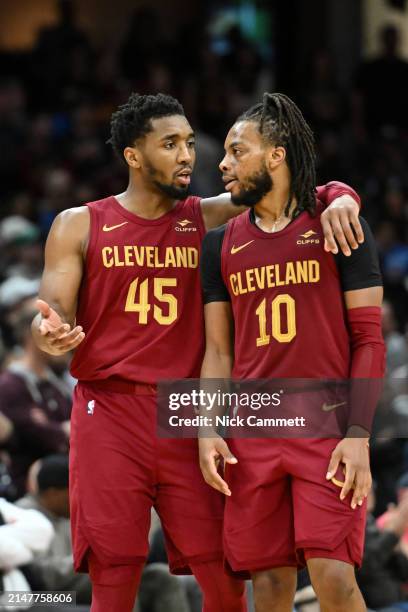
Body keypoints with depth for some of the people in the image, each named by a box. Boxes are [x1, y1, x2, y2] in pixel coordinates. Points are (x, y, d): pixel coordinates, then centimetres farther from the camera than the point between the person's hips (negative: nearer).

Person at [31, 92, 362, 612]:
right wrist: (50, 332, -24)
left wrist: (337, 200, -17)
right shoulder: (79, 226, 5)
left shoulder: (210, 219, 9)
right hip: (109, 413, -2)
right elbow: (50, 317, 1)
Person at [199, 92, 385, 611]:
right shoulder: (220, 245, 12)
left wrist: (358, 433, -11)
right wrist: (208, 431, 0)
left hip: (328, 429, -4)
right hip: (252, 436, 4)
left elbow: (368, 339, -1)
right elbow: (218, 350, 14)